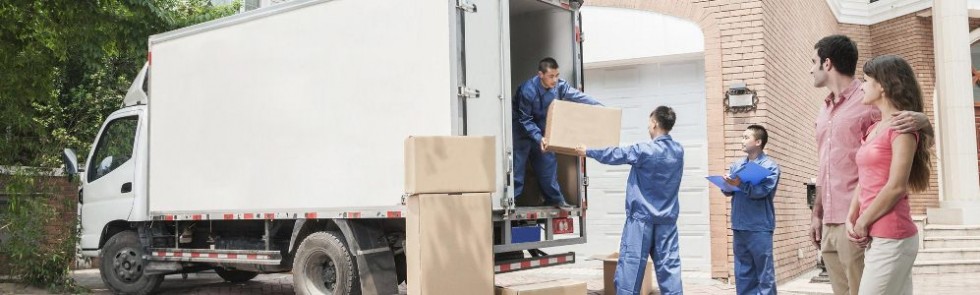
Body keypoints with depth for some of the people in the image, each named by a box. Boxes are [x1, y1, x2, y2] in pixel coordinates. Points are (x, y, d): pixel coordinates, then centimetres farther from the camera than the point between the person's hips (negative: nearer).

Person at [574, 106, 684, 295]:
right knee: (668, 263, 5)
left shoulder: (645, 150, -13)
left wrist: (588, 152, 14)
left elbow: (615, 155, -2)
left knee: (631, 261, -1)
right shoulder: (678, 151, 4)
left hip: (642, 216, -5)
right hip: (667, 218, 5)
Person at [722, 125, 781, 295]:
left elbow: (762, 191, -16)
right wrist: (727, 185, -12)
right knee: (742, 272, 11)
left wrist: (740, 184, -26)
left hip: (759, 227, -5)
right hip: (739, 226, 6)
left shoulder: (770, 166, -2)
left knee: (764, 272, -1)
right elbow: (729, 191, 10)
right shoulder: (737, 165, 14)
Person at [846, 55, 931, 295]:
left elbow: (896, 187, -15)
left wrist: (862, 224, -9)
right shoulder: (874, 129, 17)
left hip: (891, 238, -8)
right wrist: (851, 219, 0)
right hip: (877, 236, 8)